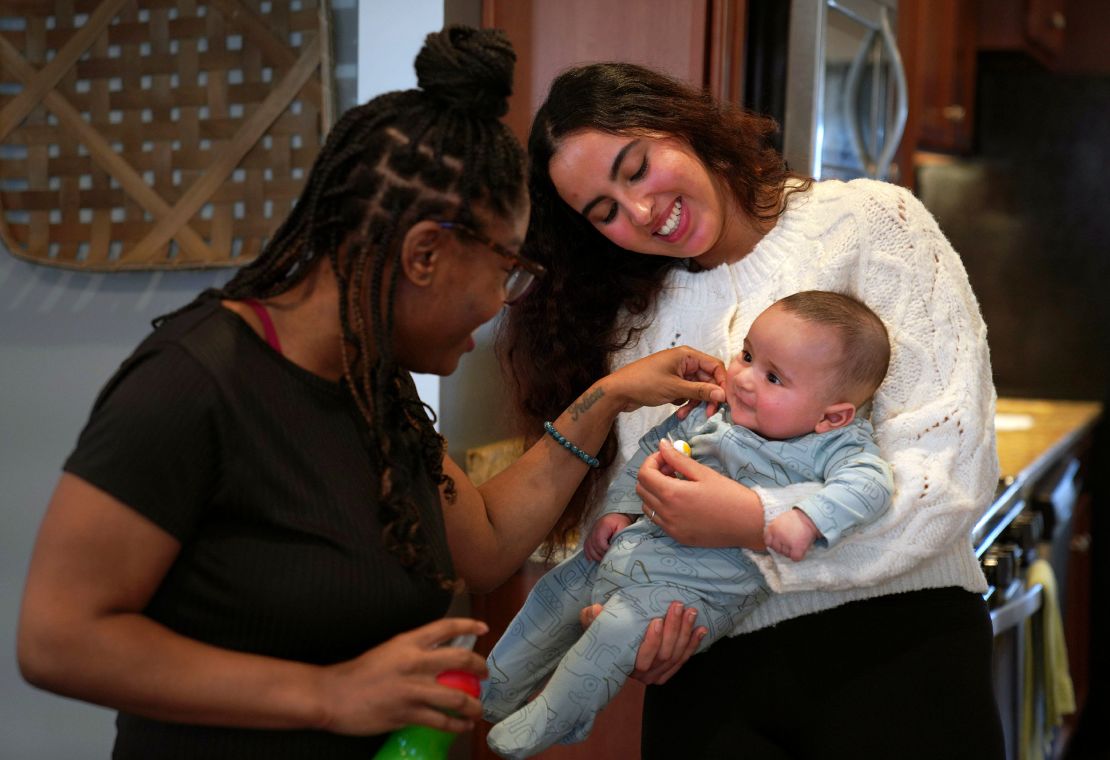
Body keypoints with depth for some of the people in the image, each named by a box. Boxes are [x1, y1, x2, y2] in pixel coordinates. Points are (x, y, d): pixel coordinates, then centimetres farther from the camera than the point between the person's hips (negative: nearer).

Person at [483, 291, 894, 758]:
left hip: (707, 583, -7)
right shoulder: (710, 412, 4)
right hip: (638, 543, 7)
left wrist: (806, 519, -42)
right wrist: (618, 509, 10)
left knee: (620, 628, -24)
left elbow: (870, 481, -30)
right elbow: (651, 450, 17)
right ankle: (492, 693, 31)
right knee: (556, 593, 12)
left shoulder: (832, 445, -12)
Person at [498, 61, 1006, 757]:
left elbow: (955, 468, -9)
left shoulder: (870, 221, -1)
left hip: (888, 645, -3)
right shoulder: (632, 320, 13)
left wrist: (756, 524, -18)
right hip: (707, 670, 4)